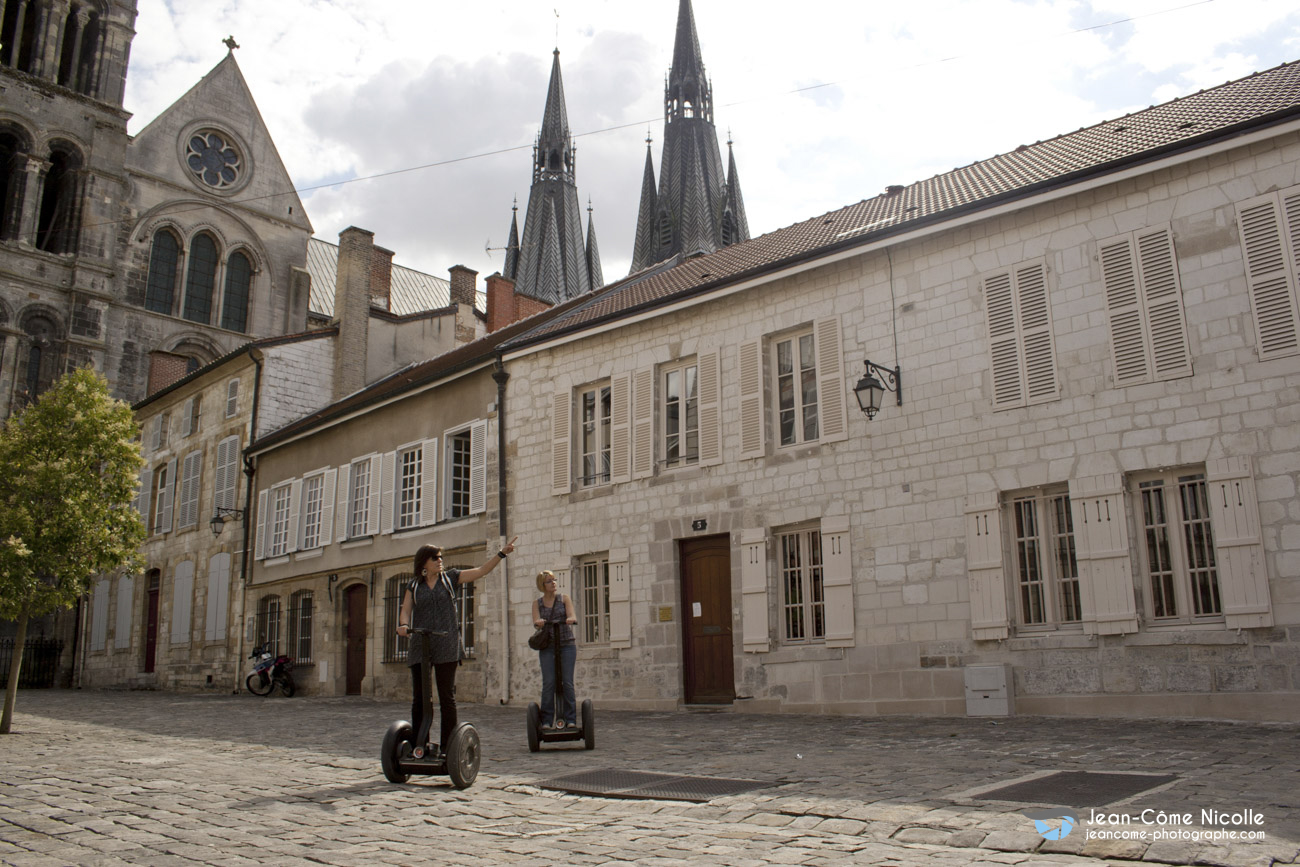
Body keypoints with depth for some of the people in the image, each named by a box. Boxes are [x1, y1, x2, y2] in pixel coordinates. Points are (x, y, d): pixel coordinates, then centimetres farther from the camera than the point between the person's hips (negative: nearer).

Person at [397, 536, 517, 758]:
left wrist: (502, 553, -3)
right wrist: (403, 625, -18)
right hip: (419, 646, 1)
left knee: (447, 697, -2)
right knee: (419, 698, 2)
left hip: (446, 646, -1)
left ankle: (447, 746, 2)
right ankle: (419, 744, 10)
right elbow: (405, 612, 4)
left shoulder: (450, 578, 10)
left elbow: (481, 571, 6)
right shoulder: (414, 586, 13)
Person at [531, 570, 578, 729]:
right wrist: (539, 622, -29)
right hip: (548, 646, 0)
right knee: (548, 682, -9)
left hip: (567, 644, 0)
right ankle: (546, 720, -3)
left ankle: (570, 719, -2)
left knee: (567, 681, -7)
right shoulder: (537, 603, 9)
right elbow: (535, 622, -5)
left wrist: (570, 619, -30)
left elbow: (573, 616, -6)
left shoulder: (564, 598, 7)